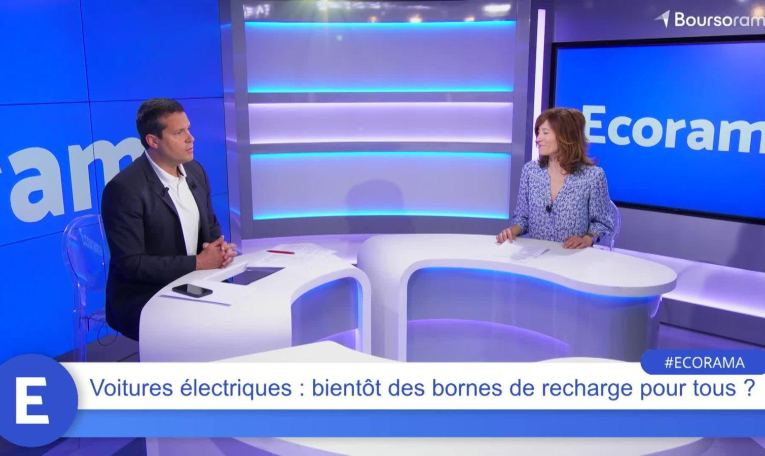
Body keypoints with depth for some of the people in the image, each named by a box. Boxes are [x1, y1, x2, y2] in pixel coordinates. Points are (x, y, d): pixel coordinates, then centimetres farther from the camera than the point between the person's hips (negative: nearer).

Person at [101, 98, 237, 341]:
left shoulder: (194, 171, 5)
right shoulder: (124, 189, -18)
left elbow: (211, 226, 15)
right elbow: (130, 264, -19)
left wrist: (220, 247, -8)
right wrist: (198, 263, -19)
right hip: (143, 302, -7)